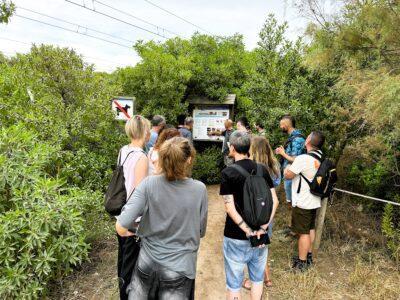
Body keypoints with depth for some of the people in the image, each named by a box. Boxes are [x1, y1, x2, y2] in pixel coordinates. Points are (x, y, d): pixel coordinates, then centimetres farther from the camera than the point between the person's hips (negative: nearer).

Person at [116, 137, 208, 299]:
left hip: (148, 263, 1)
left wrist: (127, 232, 1)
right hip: (180, 267, 0)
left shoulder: (149, 184, -19)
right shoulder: (199, 189, -17)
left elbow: (121, 226, -21)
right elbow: (201, 232, -4)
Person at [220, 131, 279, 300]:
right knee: (257, 278, 22)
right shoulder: (262, 170, -2)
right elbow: (274, 200, -5)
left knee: (234, 283, 13)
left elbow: (230, 207, -19)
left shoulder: (228, 173, -14)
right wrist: (264, 227, -8)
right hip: (259, 235, 4)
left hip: (236, 236, -4)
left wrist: (247, 230, -15)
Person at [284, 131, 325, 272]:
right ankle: (309, 256, 37)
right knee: (311, 228, 21)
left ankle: (302, 262, 17)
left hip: (303, 202, -8)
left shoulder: (303, 159, -25)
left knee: (303, 232, 4)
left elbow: (288, 175, -17)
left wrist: (287, 168, 5)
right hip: (314, 200, 8)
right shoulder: (321, 157, 1)